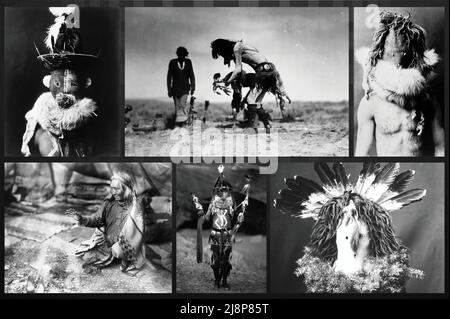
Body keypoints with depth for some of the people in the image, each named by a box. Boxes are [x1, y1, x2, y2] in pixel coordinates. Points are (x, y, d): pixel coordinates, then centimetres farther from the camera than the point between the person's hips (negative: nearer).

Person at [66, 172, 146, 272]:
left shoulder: (135, 208, -15)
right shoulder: (109, 203, -1)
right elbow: (97, 220, 2)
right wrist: (82, 219, -19)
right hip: (107, 242, 5)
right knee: (86, 255, -13)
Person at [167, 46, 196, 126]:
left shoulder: (188, 62, 0)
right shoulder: (172, 62, -5)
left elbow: (192, 75, 5)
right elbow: (169, 77, -2)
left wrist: (193, 87, -3)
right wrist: (169, 90, -4)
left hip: (185, 88, 0)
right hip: (175, 89, 0)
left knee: (182, 105, -18)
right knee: (177, 107, 4)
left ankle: (181, 120, -5)